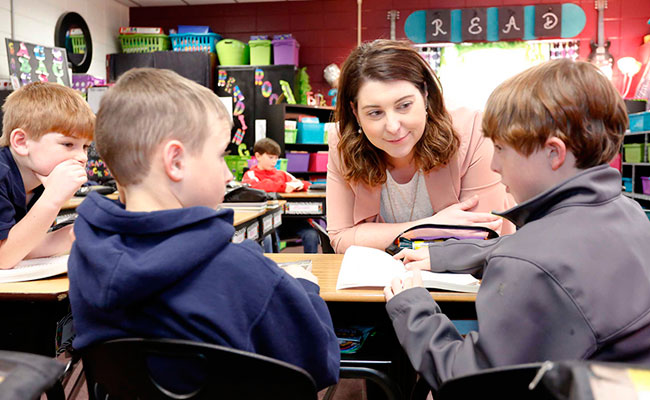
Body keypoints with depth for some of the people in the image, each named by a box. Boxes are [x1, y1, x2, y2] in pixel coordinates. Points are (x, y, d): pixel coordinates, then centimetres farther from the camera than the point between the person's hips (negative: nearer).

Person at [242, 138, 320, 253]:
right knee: (269, 239, -37)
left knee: (311, 234, -19)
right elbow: (254, 186, -15)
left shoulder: (281, 174, 26)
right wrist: (283, 187, -17)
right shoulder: (251, 174, 10)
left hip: (288, 217, 5)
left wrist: (300, 184, -1)